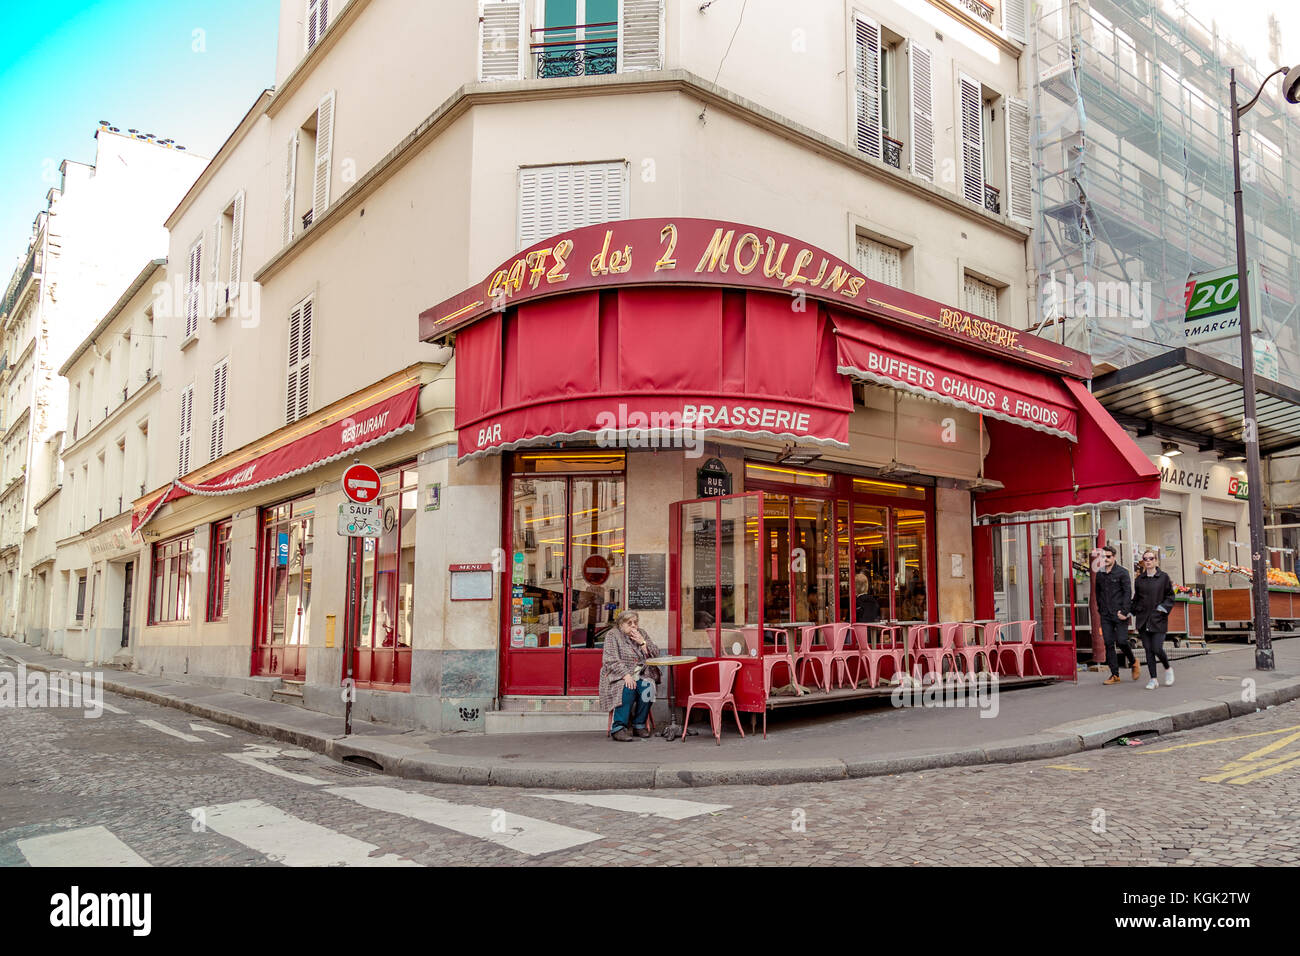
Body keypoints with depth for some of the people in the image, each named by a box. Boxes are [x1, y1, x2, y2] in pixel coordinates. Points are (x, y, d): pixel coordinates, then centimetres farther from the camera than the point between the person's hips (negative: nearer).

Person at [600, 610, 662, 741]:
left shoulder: (642, 634, 14)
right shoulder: (613, 635, 1)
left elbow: (655, 655, 9)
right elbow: (611, 661, -11)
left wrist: (642, 642, -6)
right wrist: (626, 675, -24)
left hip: (641, 675, 4)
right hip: (619, 675, -4)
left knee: (647, 686, -28)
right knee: (628, 688, -34)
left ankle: (639, 725, -18)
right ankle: (618, 727, -32)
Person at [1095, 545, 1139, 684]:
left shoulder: (1122, 572, -3)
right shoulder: (1099, 574, 12)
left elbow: (1128, 592, -8)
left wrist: (1124, 611, -15)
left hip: (1119, 614, -5)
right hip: (1105, 615, 5)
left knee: (1121, 641, -9)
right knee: (1109, 644, 1)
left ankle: (1133, 662, 22)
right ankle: (1115, 675, 6)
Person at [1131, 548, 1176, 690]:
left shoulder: (1163, 577, 0)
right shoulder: (1139, 579, 8)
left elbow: (1170, 596, 4)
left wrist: (1163, 607, -9)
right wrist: (1135, 611, 6)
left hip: (1158, 619, -3)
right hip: (1143, 620, 3)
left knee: (1157, 648, -9)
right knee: (1148, 650, 2)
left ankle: (1168, 669, 21)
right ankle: (1153, 679, 8)